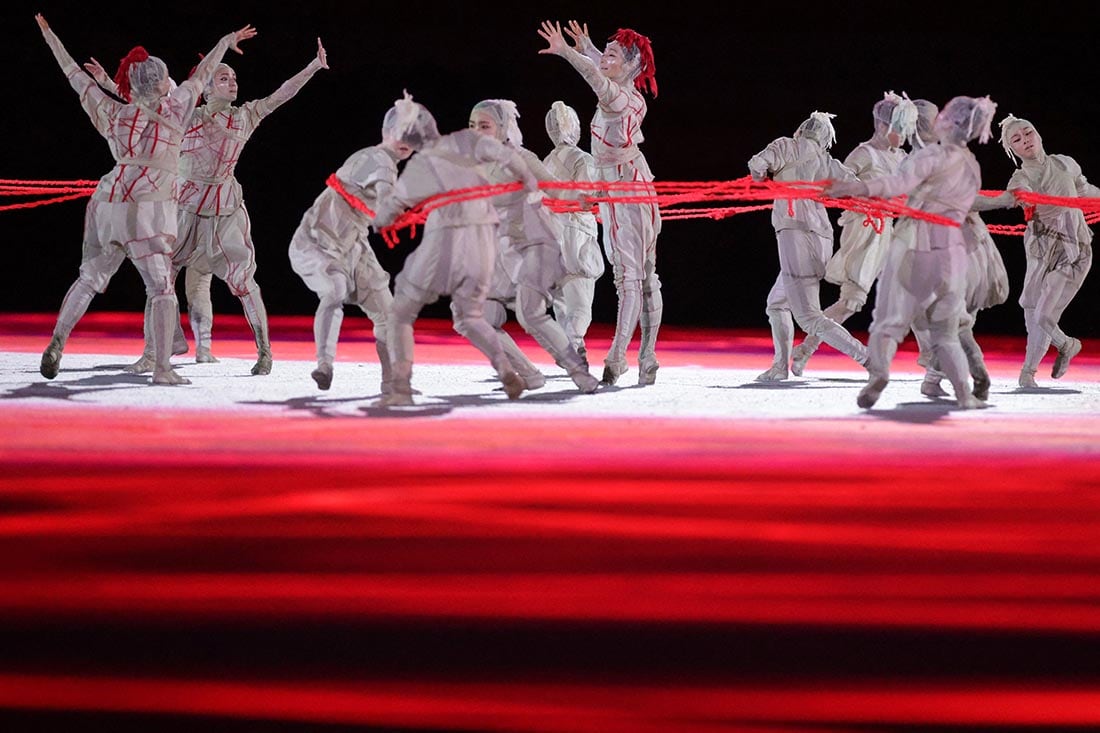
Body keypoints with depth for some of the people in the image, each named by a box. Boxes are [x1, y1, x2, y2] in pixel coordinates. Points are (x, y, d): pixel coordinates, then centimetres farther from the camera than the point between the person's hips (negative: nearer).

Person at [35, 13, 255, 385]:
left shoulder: (114, 113, 9)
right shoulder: (172, 110, 0)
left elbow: (75, 76, 18)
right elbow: (202, 74, 12)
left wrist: (49, 36, 29)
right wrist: (227, 40, 27)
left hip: (109, 201, 5)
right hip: (149, 208, -5)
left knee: (90, 278, 14)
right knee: (162, 288, -2)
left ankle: (57, 343, 4)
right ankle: (162, 368, -8)